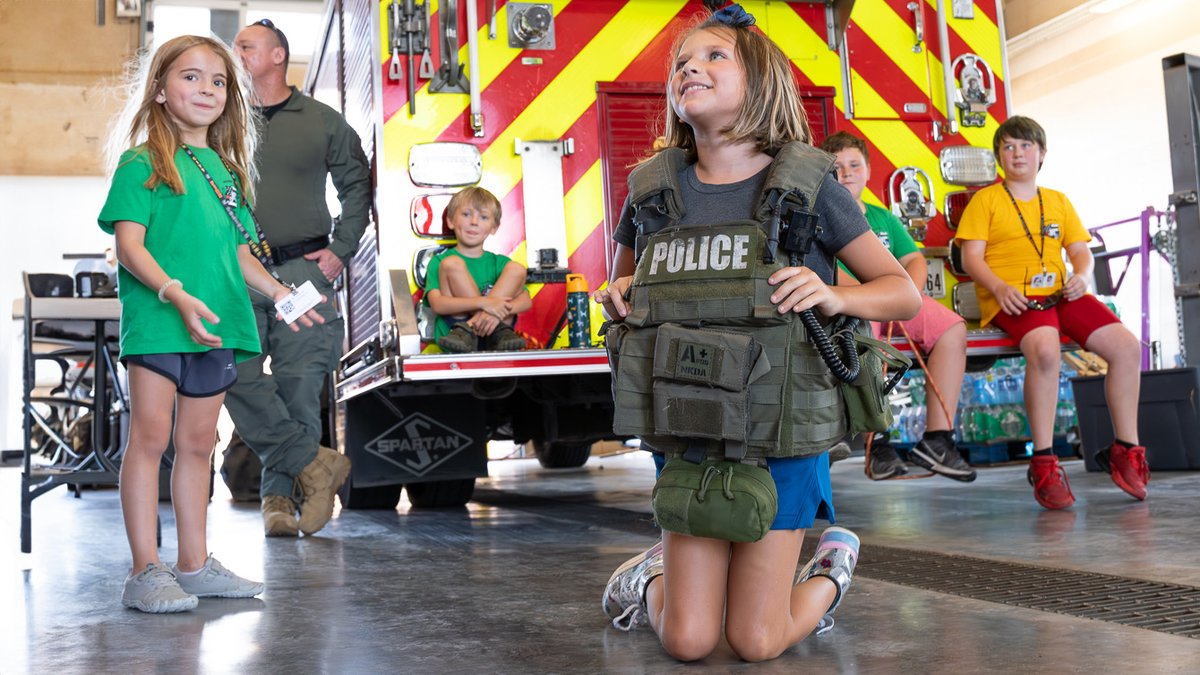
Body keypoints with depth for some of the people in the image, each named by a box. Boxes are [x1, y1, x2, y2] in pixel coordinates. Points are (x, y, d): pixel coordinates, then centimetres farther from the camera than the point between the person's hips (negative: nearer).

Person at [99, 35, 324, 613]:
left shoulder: (225, 169, 17)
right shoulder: (143, 162, -2)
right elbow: (129, 245, -10)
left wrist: (278, 291, 4)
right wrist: (177, 294, -23)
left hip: (215, 325, 6)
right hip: (156, 322, -6)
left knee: (198, 442, 11)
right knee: (150, 435, -5)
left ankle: (194, 564, 19)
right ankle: (146, 571, 1)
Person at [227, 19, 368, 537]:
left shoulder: (323, 121, 10)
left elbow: (356, 184, 14)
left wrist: (340, 249, 5)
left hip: (303, 269, -2)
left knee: (298, 386, -6)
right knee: (238, 378, -12)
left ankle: (280, 492, 4)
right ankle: (314, 464, -4)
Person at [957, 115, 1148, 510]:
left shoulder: (1059, 202, 25)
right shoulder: (986, 200, 11)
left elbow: (1081, 251, 19)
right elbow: (971, 257, 0)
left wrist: (1081, 276, -5)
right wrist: (1000, 288, -18)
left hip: (1061, 293, 5)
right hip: (1013, 298, -5)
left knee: (1127, 346, -17)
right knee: (1045, 347, -37)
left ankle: (1125, 450, -3)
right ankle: (1044, 464, -31)